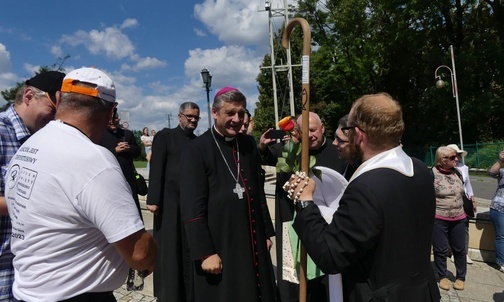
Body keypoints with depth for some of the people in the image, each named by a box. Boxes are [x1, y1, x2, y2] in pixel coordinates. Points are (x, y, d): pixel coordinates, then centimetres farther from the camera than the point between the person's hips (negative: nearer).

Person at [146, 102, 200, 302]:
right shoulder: (165, 136, 2)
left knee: (191, 251, 10)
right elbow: (156, 169, -5)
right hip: (170, 202, -4)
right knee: (170, 251, 5)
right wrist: (153, 199, -12)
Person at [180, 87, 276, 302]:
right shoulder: (196, 151, -12)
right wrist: (204, 252, -15)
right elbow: (192, 208, -14)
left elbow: (259, 192, 11)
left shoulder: (249, 145, 5)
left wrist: (266, 232, 11)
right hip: (218, 245, -5)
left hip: (253, 242, 5)